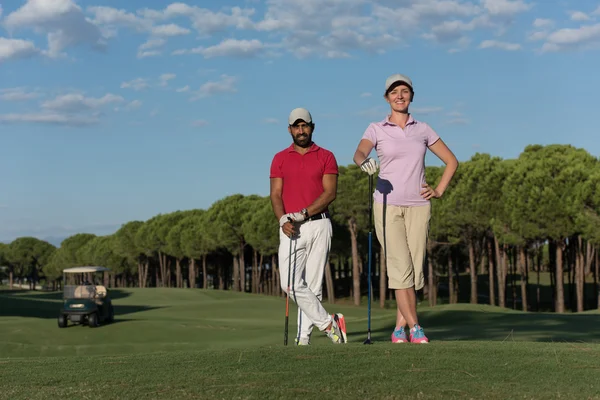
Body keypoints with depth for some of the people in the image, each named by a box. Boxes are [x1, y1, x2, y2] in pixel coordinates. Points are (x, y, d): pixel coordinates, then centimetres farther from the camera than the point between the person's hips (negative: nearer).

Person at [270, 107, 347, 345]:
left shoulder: (326, 157, 6)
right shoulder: (280, 159, 12)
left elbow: (330, 192, -4)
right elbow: (276, 194, 4)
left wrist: (304, 213, -15)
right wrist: (283, 220, -14)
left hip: (318, 225, -1)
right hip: (291, 228, 1)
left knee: (312, 285, -1)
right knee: (290, 284, -11)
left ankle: (303, 337, 4)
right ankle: (328, 323, 1)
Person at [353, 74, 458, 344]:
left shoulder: (423, 130, 11)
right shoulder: (376, 129, 3)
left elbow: (451, 161, 18)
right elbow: (359, 153, -18)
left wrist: (439, 190, 6)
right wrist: (365, 163, -41)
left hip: (417, 206, 3)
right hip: (387, 205, -2)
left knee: (415, 269, 0)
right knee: (401, 267, -11)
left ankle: (399, 329, 10)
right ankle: (415, 327, -7)